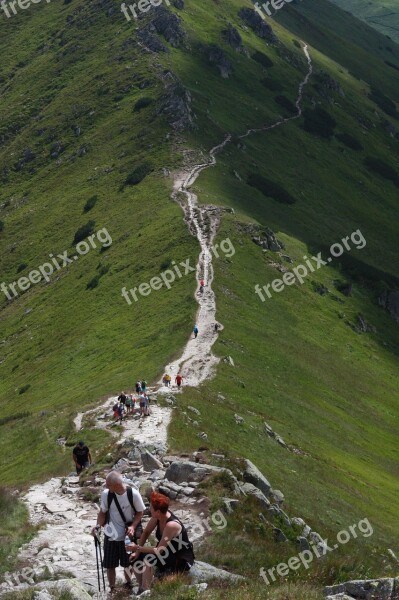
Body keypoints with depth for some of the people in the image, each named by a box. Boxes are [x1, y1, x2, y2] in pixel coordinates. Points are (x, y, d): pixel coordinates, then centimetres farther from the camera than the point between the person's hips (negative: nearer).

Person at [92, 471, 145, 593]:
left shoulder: (133, 494, -20)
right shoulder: (106, 494, -14)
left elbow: (140, 512, -5)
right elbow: (102, 512, 0)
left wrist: (133, 526, -19)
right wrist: (98, 525, -17)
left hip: (128, 535, -1)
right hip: (111, 536, 2)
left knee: (128, 564, 11)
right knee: (110, 565, 6)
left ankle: (128, 585, 34)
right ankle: (112, 589, 24)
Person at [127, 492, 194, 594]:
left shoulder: (171, 525, -33)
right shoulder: (158, 516, -10)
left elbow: (159, 550, -31)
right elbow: (146, 533, 4)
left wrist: (137, 548, -24)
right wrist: (137, 551, -5)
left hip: (181, 561, -9)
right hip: (167, 553, 9)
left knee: (148, 559, -31)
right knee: (135, 559, 1)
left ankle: (145, 592, -21)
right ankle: (142, 588, 18)